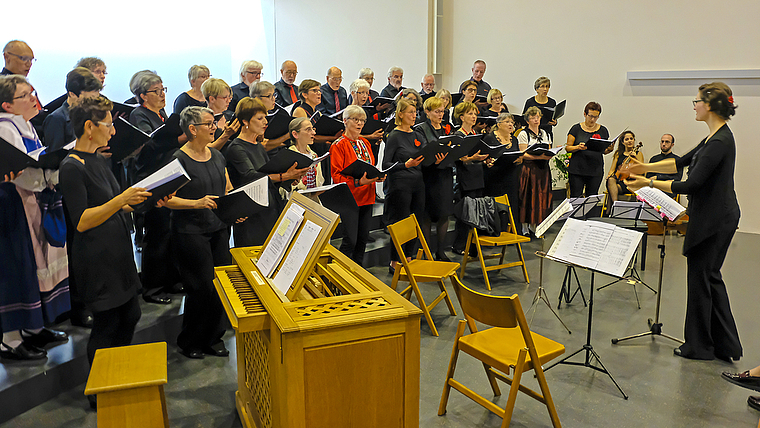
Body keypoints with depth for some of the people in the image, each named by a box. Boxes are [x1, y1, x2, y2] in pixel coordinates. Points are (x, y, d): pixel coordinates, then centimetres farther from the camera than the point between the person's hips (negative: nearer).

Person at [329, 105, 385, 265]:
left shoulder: (365, 143, 16)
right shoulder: (338, 145, -6)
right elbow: (337, 175, -12)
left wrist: (378, 176, 1)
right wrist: (358, 181, -26)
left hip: (367, 197, 7)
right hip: (350, 197, -7)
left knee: (363, 238, 10)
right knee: (350, 240, -9)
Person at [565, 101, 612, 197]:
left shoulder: (603, 130, 9)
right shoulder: (576, 128, 2)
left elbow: (604, 151, 13)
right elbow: (568, 148, 0)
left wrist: (609, 149, -9)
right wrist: (578, 147, -19)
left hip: (596, 171, 2)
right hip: (576, 170, -2)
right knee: (575, 198, -3)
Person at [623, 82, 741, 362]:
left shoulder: (720, 142, -21)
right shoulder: (715, 137, 9)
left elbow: (692, 184, -24)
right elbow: (683, 162, 19)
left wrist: (649, 183, -20)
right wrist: (647, 167, 15)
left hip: (714, 220, -10)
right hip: (715, 217, 10)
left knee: (700, 276, 3)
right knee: (710, 276, 17)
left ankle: (699, 345, 18)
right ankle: (726, 344, 26)